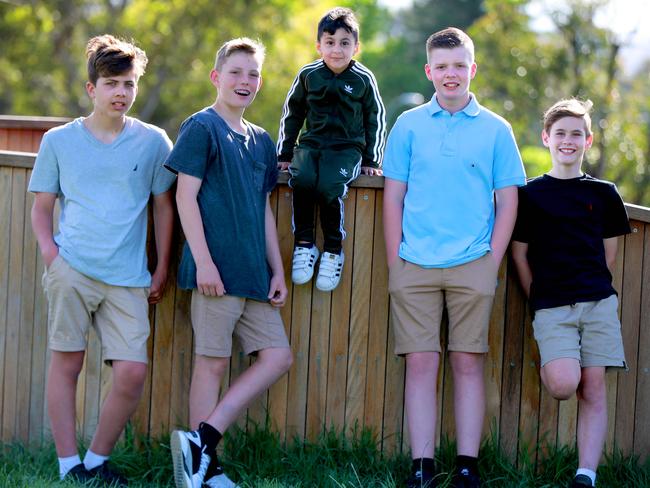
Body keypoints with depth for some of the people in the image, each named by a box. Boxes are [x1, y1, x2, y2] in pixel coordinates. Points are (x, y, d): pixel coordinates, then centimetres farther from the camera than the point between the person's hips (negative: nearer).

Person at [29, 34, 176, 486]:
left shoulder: (153, 142, 8)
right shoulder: (59, 141, 8)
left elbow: (163, 206, 14)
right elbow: (42, 206, 13)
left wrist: (162, 270, 11)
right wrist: (49, 249, -4)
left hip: (128, 278, 1)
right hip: (72, 267, -1)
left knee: (133, 373, -7)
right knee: (67, 362, -3)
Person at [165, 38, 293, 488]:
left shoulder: (261, 141, 17)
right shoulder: (202, 129, -4)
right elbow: (186, 197, -9)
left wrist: (277, 271, 15)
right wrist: (203, 261, -16)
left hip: (253, 273, 8)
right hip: (217, 271, -8)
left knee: (277, 357, 2)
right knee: (213, 362, -4)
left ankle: (202, 440, 1)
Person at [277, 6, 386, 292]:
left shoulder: (363, 79, 0)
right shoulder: (308, 75, 4)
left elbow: (375, 119, 11)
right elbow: (292, 114, 15)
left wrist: (371, 161, 8)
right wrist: (284, 154, 13)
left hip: (347, 148, -2)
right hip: (312, 143, 2)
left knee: (329, 186, -32)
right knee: (302, 178, -32)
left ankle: (333, 251, -15)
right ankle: (304, 244, -19)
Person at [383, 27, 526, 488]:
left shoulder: (495, 130, 6)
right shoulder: (408, 126, 8)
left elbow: (508, 200, 6)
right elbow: (393, 195, 9)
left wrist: (492, 262, -2)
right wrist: (395, 260, 1)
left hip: (473, 267, 0)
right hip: (415, 266, 1)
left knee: (469, 363, 1)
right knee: (421, 363, -1)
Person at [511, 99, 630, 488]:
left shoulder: (603, 193, 9)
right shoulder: (530, 194, 4)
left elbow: (609, 253, 15)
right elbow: (520, 254, 7)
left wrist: (594, 288, 11)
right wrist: (539, 299, 4)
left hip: (597, 301, 2)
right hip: (551, 305, -2)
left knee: (593, 389, -4)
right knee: (563, 384, -20)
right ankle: (549, 364, 16)